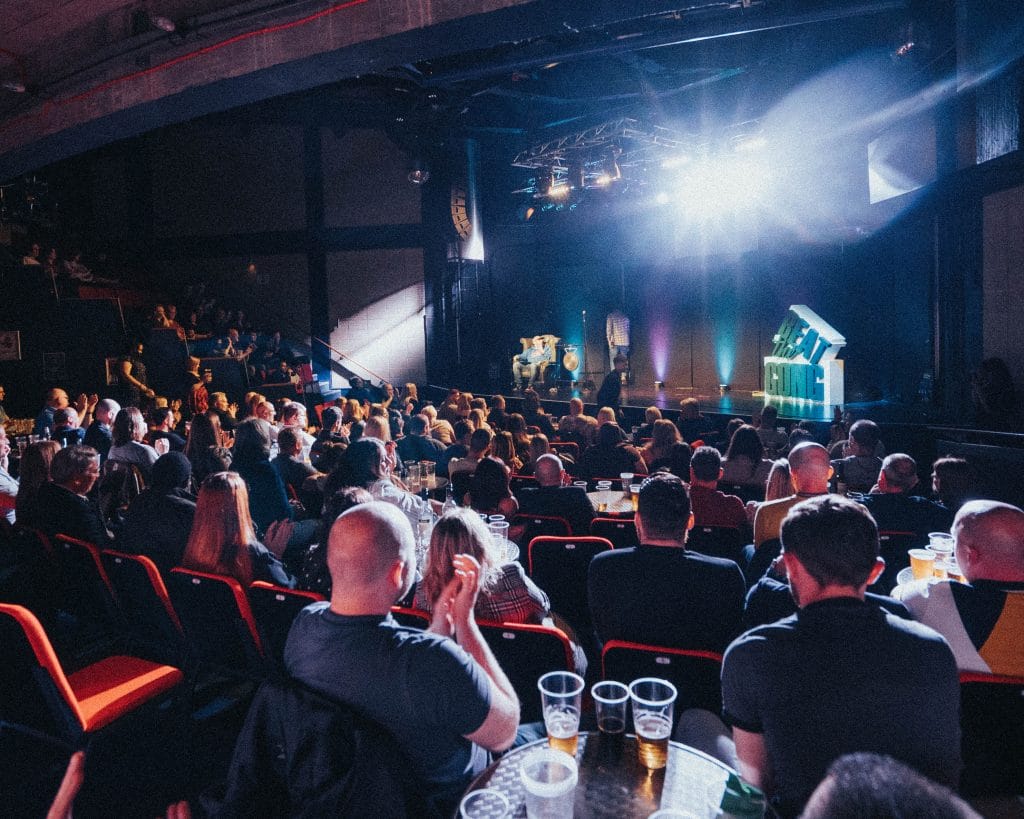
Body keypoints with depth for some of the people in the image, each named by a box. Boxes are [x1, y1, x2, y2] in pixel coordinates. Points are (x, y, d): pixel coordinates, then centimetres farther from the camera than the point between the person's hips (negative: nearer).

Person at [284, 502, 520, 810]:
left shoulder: (304, 624, -21)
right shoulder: (433, 662, -44)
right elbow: (505, 731, -23)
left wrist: (441, 623, -12)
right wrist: (465, 619, -23)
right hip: (445, 800, -5)